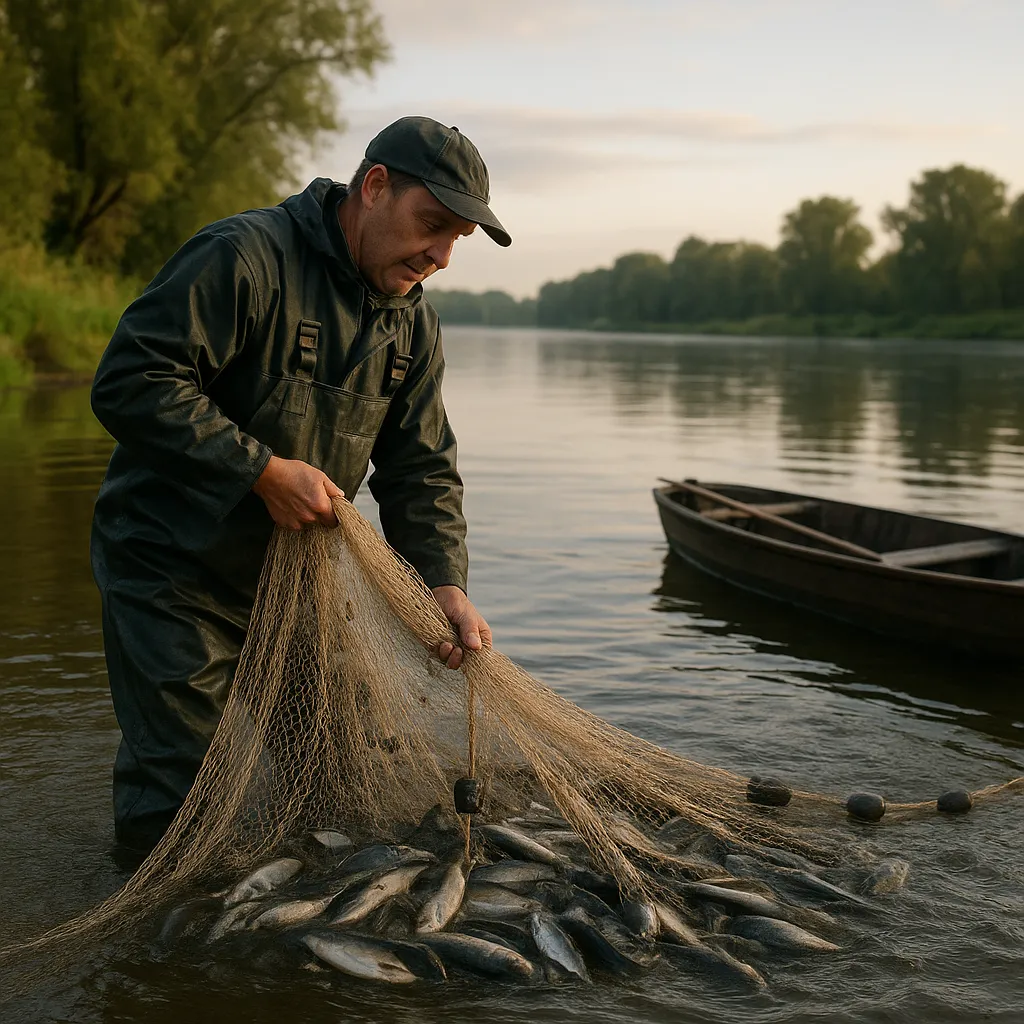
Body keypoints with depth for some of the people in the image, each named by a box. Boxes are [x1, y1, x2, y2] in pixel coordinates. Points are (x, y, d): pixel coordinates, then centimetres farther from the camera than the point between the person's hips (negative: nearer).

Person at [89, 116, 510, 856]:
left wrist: (444, 584, -11)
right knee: (177, 820, -2)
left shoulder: (413, 323, 5)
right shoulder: (246, 257, -19)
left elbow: (422, 469, 5)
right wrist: (265, 471, -26)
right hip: (173, 573, -7)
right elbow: (131, 383, -25)